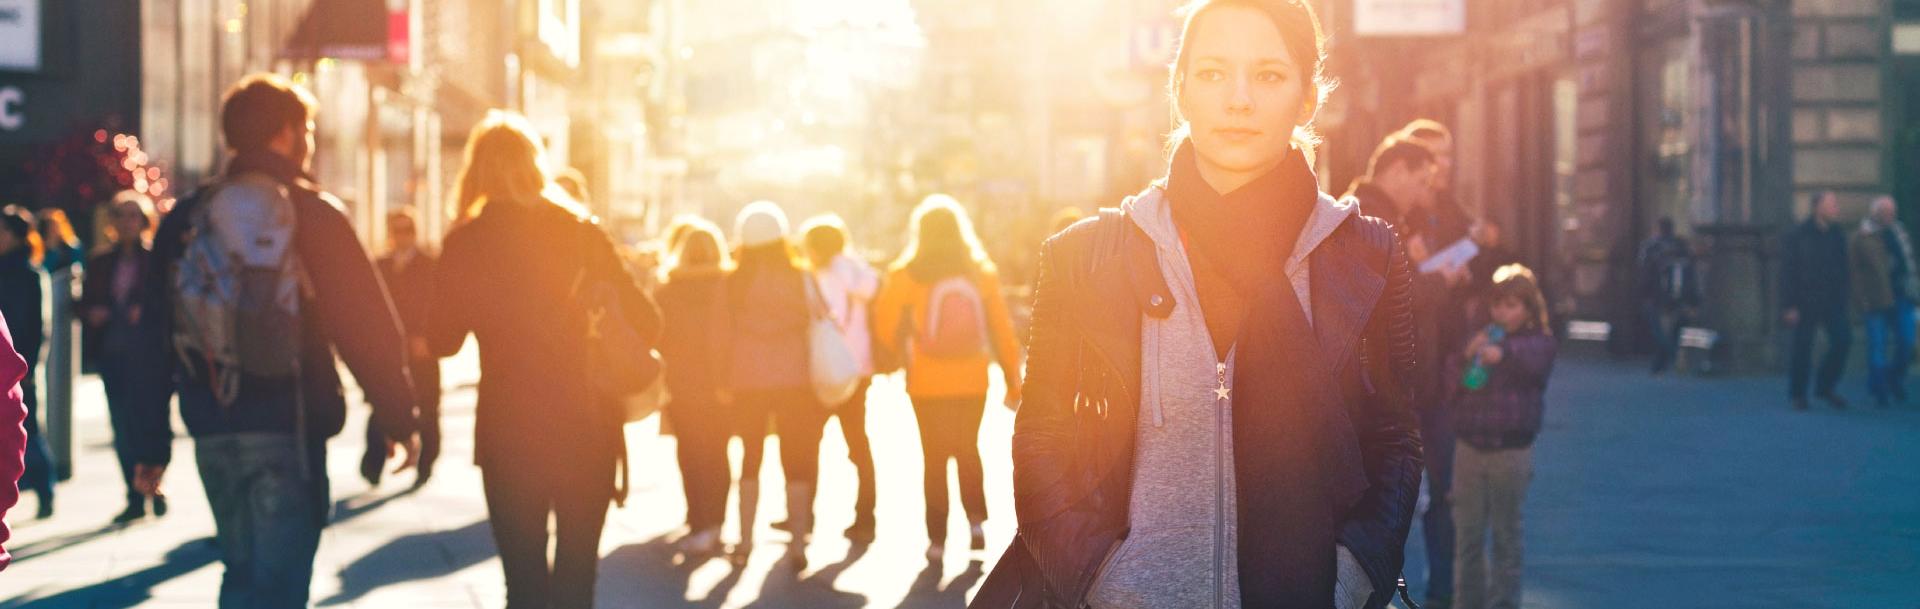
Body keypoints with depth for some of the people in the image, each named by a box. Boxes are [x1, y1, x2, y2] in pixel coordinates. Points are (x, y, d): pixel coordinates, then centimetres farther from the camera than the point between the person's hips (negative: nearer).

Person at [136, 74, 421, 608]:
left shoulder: (183, 221, 9)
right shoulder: (315, 214, -4)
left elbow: (156, 341, 9)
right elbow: (367, 327, -6)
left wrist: (150, 445, 13)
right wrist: (400, 419, 2)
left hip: (213, 432, 5)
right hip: (290, 427, -5)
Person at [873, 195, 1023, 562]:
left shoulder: (907, 275, -7)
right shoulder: (981, 273, 0)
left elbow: (885, 324, -4)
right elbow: (1002, 330, 0)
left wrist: (902, 352, 17)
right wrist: (1012, 379, 7)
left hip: (927, 384, -2)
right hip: (972, 381, 2)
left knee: (935, 459, 7)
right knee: (967, 451, 21)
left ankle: (937, 539, 3)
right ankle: (976, 519, 8)